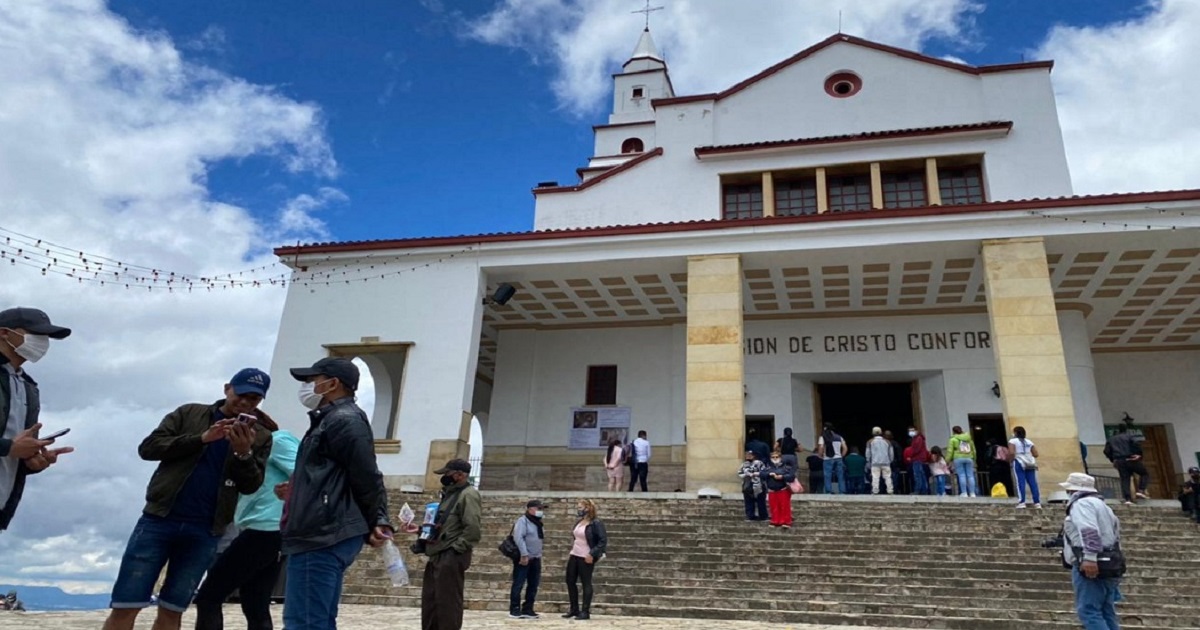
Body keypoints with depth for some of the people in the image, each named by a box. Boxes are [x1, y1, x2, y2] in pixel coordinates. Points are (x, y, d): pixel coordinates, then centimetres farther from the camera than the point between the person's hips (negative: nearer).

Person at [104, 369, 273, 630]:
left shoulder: (260, 437, 5)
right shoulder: (190, 413, 5)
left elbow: (250, 486, -1)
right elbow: (148, 447, -3)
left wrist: (244, 453, -20)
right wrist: (201, 438, -16)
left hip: (204, 532, 1)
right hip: (159, 520, 0)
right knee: (125, 607, -2)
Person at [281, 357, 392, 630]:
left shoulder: (344, 421, -11)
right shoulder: (330, 421, 22)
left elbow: (367, 480, -13)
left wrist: (378, 523, -8)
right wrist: (297, 490, 23)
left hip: (321, 538, -11)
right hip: (324, 537, 11)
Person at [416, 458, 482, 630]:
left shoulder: (468, 495, -12)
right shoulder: (451, 494, 19)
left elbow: (473, 529, -22)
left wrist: (456, 548, -19)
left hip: (451, 557, -10)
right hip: (438, 555, 10)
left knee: (447, 602, -6)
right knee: (430, 600, 16)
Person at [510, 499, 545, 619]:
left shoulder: (537, 522, 16)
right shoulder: (522, 520, -11)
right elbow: (519, 538, -20)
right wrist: (524, 555, -24)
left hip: (535, 558, 9)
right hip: (523, 558, -8)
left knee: (533, 585, 9)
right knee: (518, 584, -2)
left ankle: (527, 609, 16)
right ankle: (514, 610, 5)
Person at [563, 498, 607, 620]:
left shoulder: (596, 523, -14)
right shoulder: (579, 522, 11)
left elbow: (603, 541, -17)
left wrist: (592, 554, -21)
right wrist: (571, 552, 17)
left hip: (586, 558, -9)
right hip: (574, 556, 9)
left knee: (586, 583, 0)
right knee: (570, 581, 11)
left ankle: (585, 611, 9)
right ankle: (574, 609, 23)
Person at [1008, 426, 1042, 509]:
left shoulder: (1013, 441, -1)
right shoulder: (1029, 442, 15)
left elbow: (1011, 453, -15)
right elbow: (1035, 454, 9)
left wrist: (1010, 460, 2)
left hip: (1019, 463, -5)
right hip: (1030, 464, 5)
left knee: (1020, 483, -6)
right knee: (1033, 483, 3)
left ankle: (1021, 502, -11)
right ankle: (1037, 502, 1)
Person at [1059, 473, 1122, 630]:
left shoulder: (1081, 503, -6)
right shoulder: (1099, 504, 26)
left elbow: (1089, 531, -22)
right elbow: (1115, 535, 26)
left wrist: (1089, 557, -31)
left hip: (1090, 566, -10)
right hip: (1106, 566, 10)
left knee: (1089, 612, -12)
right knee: (1106, 613, 10)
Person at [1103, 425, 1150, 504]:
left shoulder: (1111, 439, 16)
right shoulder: (1129, 436, 4)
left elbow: (1107, 451, 10)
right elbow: (1136, 443, -17)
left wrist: (1113, 460, 18)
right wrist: (1139, 454, -8)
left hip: (1119, 462, 3)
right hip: (1131, 460, -3)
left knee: (1125, 480, 2)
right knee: (1145, 474, 14)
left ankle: (1128, 499, -10)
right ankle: (1141, 491, -3)